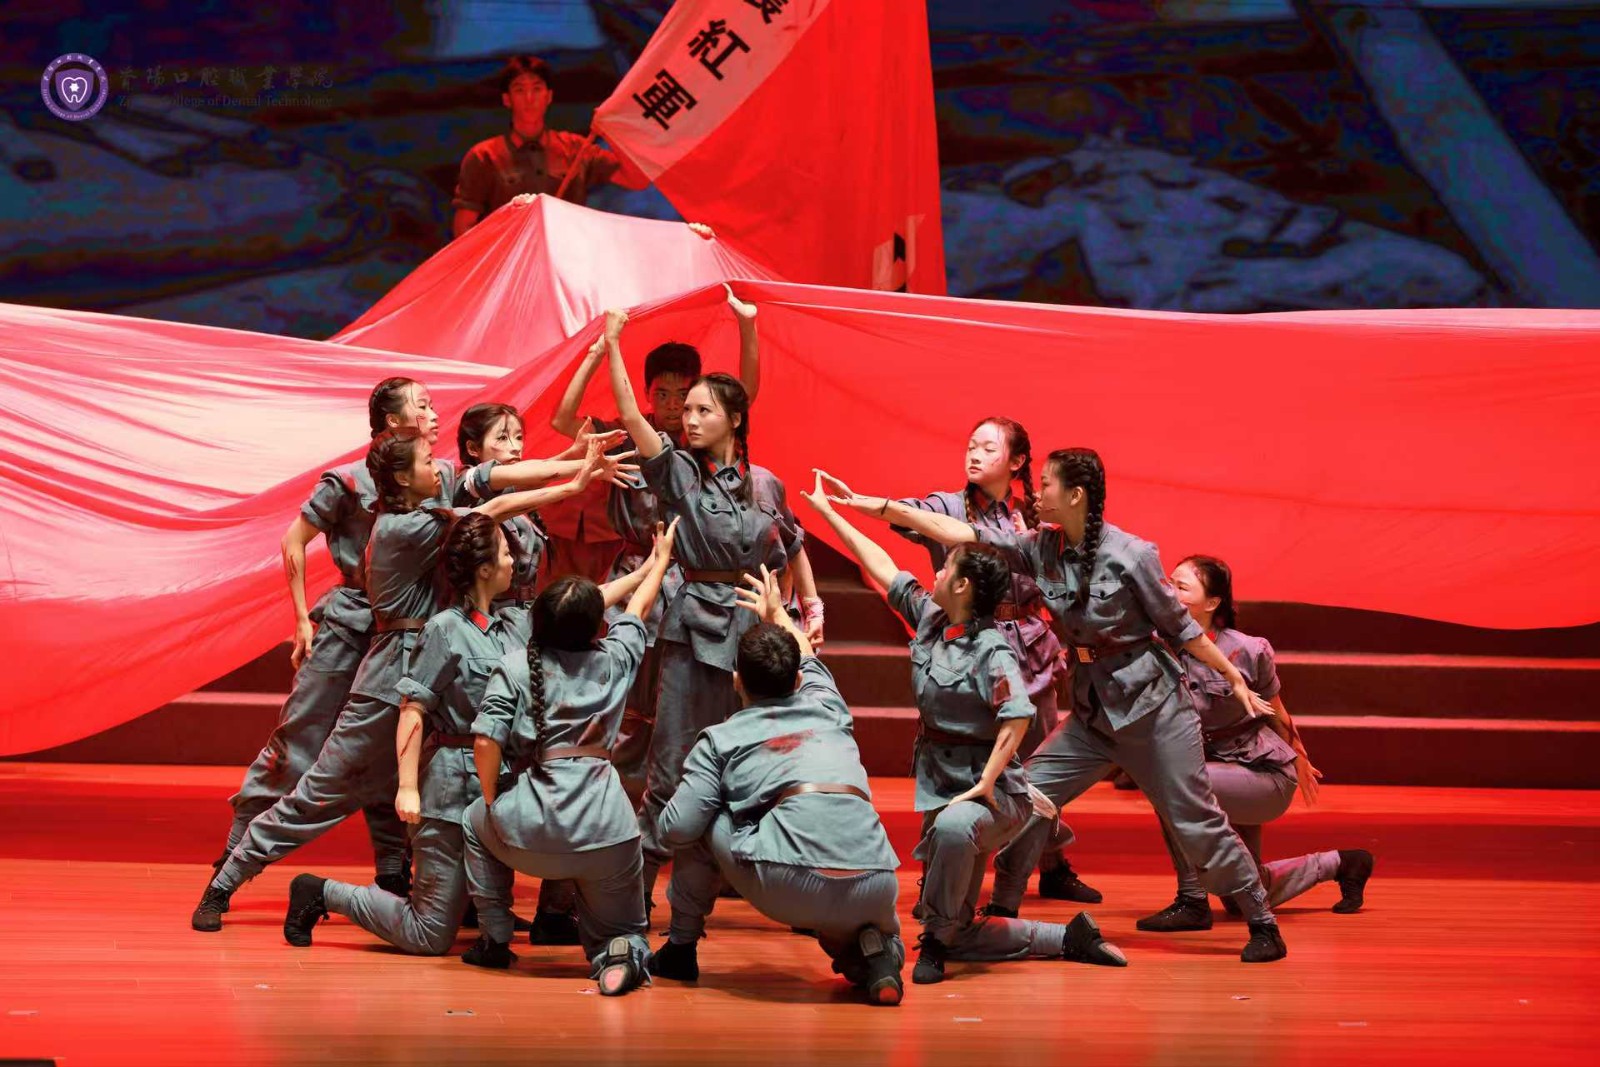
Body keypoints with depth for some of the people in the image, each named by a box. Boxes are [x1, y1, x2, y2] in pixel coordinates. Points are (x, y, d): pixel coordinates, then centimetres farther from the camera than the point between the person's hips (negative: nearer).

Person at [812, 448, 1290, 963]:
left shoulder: (1131, 555, -18)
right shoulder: (1041, 548, -2)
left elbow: (1179, 626, -8)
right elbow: (961, 533, -5)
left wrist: (1236, 680, -2)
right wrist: (872, 505, -10)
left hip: (1153, 708, -6)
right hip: (1092, 713, 6)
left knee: (1196, 823, -2)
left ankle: (1263, 925, 11)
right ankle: (1001, 911, 9)